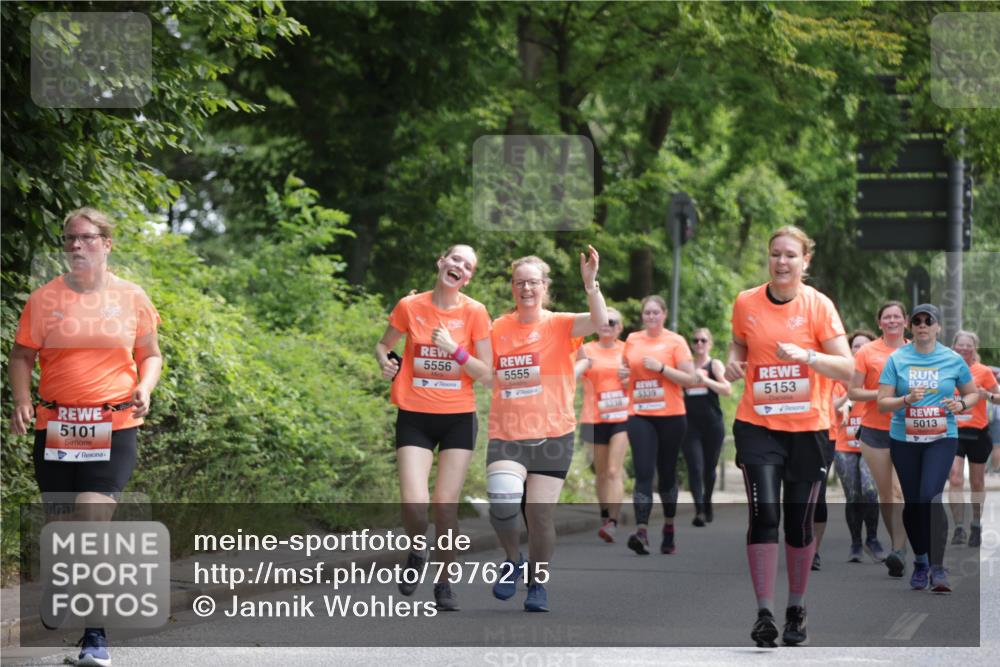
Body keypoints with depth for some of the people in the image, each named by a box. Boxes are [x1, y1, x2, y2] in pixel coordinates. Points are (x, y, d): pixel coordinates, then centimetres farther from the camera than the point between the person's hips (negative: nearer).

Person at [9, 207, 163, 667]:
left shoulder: (131, 298, 5)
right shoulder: (45, 299, 4)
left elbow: (150, 354, 15)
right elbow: (22, 355, 8)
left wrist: (145, 388, -6)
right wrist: (22, 401, -9)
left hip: (113, 427, -2)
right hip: (55, 426, 2)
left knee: (93, 524, -14)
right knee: (61, 523, 8)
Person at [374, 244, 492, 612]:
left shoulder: (474, 312, -4)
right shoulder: (410, 306, -2)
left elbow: (485, 372, -3)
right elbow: (384, 344, 15)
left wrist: (454, 350, -18)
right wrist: (385, 361, -7)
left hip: (458, 417, 0)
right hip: (415, 416, 0)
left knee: (445, 506, -2)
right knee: (414, 504, -15)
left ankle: (445, 581, 17)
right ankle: (417, 552, 18)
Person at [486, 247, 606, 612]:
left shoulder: (559, 325, -1)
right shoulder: (497, 329, 6)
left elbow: (599, 321, -19)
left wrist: (590, 282, -33)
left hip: (552, 435, -1)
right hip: (506, 436, 1)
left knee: (540, 515, 1)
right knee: (502, 504, -20)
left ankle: (537, 583, 22)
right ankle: (512, 563, 8)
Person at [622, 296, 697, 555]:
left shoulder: (675, 341, -1)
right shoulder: (632, 340, 10)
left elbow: (691, 379, -6)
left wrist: (661, 368, -15)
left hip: (670, 416, -1)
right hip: (639, 416, 1)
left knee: (667, 474, 8)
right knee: (643, 473, -12)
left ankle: (669, 529, 23)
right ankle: (641, 531, -23)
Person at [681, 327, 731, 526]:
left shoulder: (715, 365, 1)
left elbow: (728, 390, -11)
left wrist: (705, 380, -20)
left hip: (713, 425, 0)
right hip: (691, 425, 0)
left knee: (709, 467, 12)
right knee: (695, 468, -12)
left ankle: (707, 504, 33)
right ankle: (699, 510, -19)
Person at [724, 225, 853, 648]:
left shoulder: (818, 305, -6)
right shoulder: (746, 303, 0)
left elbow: (846, 368, -9)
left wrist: (808, 355, -24)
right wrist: (733, 362, -3)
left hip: (807, 427, 0)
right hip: (757, 424, 0)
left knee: (799, 521, 6)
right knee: (763, 514, -13)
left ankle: (796, 611, 22)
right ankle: (764, 613, -10)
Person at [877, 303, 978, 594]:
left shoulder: (953, 360, 1)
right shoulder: (896, 359, 0)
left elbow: (973, 393, 15)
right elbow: (882, 403, -1)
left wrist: (962, 404, -8)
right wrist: (906, 400, -20)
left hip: (942, 438, -2)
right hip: (903, 439, 2)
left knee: (930, 497, -20)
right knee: (912, 502, 9)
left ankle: (938, 568, -18)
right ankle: (920, 560, 30)